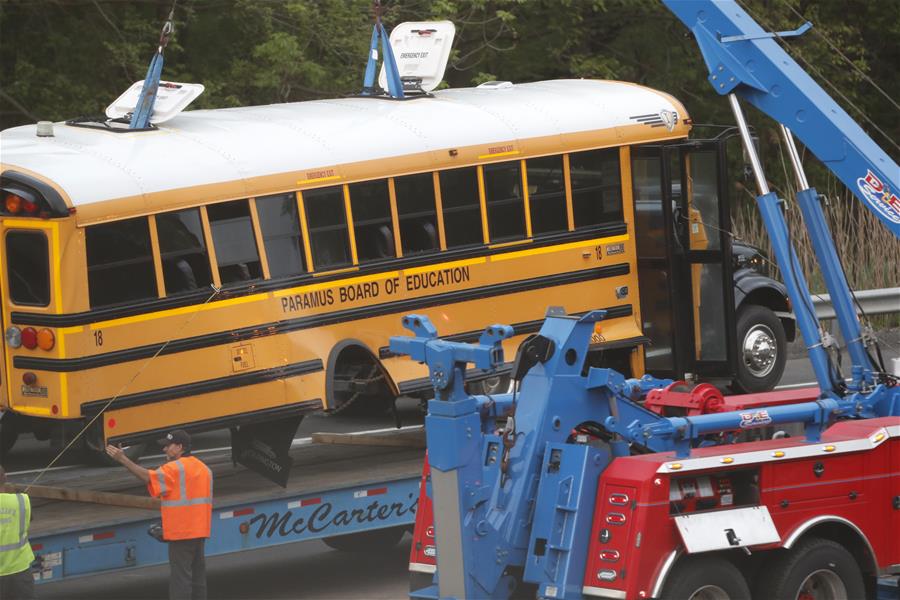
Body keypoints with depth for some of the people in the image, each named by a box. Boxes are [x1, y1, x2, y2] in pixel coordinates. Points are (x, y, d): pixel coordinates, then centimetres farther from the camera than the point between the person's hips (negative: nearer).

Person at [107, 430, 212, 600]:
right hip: (200, 532, 9)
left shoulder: (175, 468, -14)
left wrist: (123, 459, -24)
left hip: (181, 533, -9)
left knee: (180, 576, -6)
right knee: (198, 575, 13)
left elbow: (148, 476, -24)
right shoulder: (203, 468, 14)